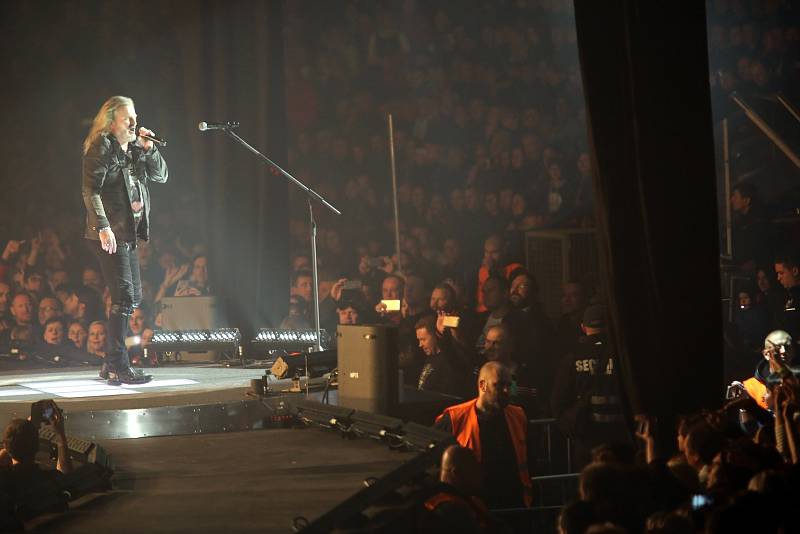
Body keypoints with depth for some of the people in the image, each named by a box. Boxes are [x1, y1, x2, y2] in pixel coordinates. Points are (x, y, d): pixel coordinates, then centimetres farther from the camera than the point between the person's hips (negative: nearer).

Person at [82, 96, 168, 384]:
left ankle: (111, 365, 19)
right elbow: (91, 190, -16)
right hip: (110, 234, -9)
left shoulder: (134, 148, 14)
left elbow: (161, 176, 15)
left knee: (134, 296, 12)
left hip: (128, 232, 9)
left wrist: (149, 149, -1)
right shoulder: (101, 148, -9)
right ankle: (119, 368, -9)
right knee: (124, 297, -12)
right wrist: (103, 227, -24)